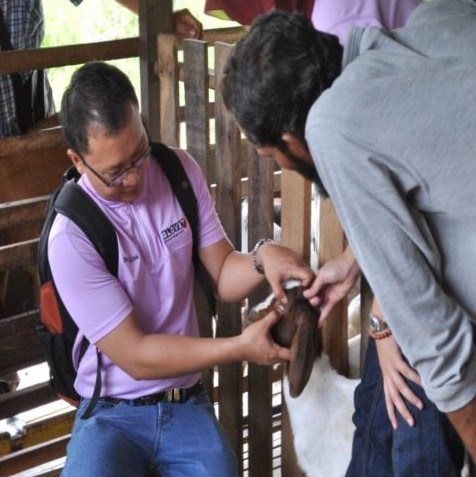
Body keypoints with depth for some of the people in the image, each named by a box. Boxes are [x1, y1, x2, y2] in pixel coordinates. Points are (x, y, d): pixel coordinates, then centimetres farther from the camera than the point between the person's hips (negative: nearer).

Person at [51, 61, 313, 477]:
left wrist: (262, 258, -18)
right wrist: (240, 348, -20)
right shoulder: (71, 237, -18)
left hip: (187, 405, 4)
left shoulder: (180, 171, -2)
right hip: (111, 413, -4)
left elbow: (223, 275, 4)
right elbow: (134, 356, -16)